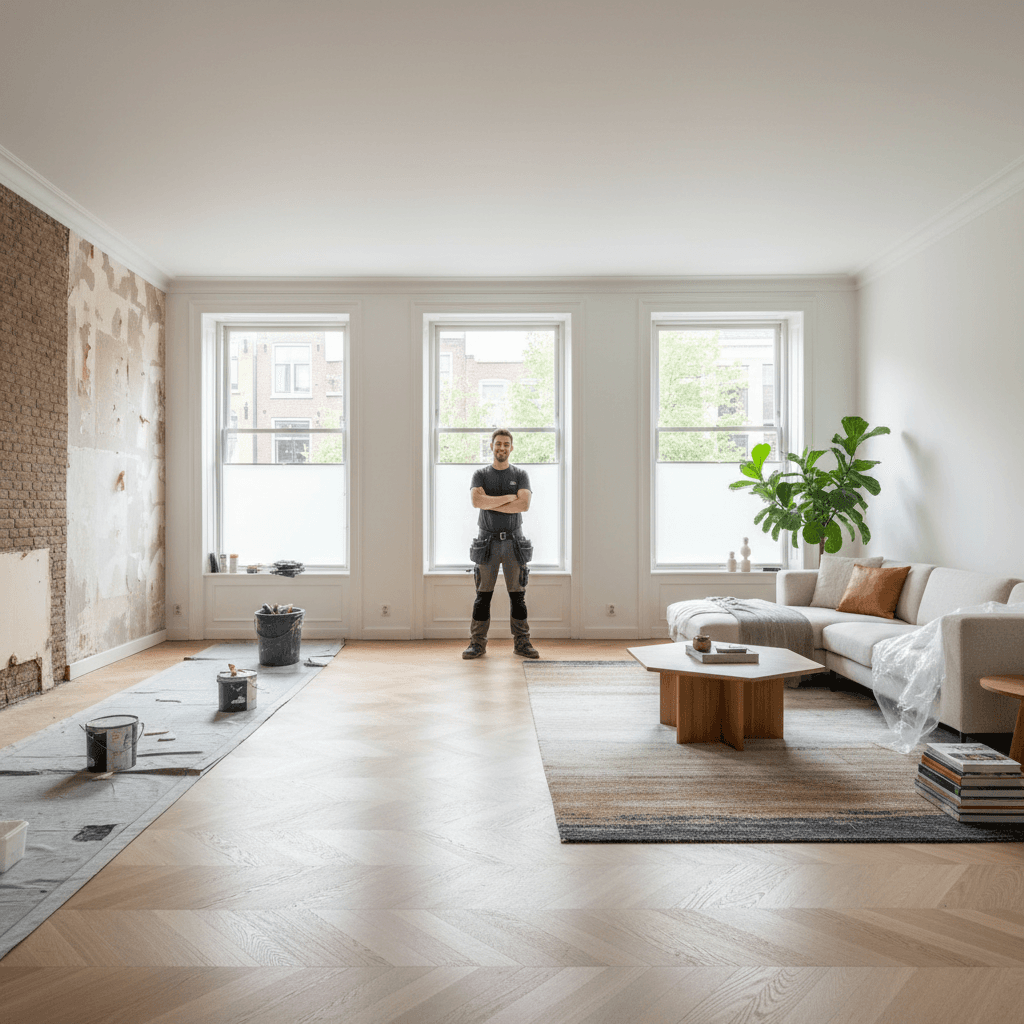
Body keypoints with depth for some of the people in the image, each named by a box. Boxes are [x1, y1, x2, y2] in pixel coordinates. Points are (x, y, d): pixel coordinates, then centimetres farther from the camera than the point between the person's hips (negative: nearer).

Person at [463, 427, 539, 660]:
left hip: (514, 542, 1)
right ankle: (478, 643, 8)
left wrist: (490, 503, -11)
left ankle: (521, 642, 11)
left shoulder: (520, 475, 6)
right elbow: (477, 501, -14)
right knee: (483, 595, 1)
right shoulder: (480, 475, 6)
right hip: (487, 542, 0)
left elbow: (524, 504, -11)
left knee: (518, 595, 3)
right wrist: (508, 497, -12)